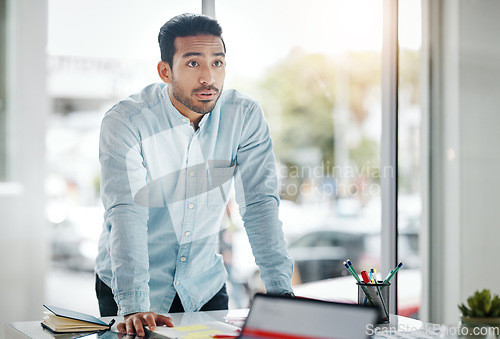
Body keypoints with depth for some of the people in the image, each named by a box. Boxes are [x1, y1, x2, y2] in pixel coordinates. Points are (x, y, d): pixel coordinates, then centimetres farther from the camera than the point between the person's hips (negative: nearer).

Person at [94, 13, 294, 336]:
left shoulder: (245, 115, -12)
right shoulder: (125, 122, -20)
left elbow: (260, 203, -12)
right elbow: (126, 214, -28)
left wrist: (280, 289, -21)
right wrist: (134, 306, -38)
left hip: (205, 284, 3)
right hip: (127, 287, -3)